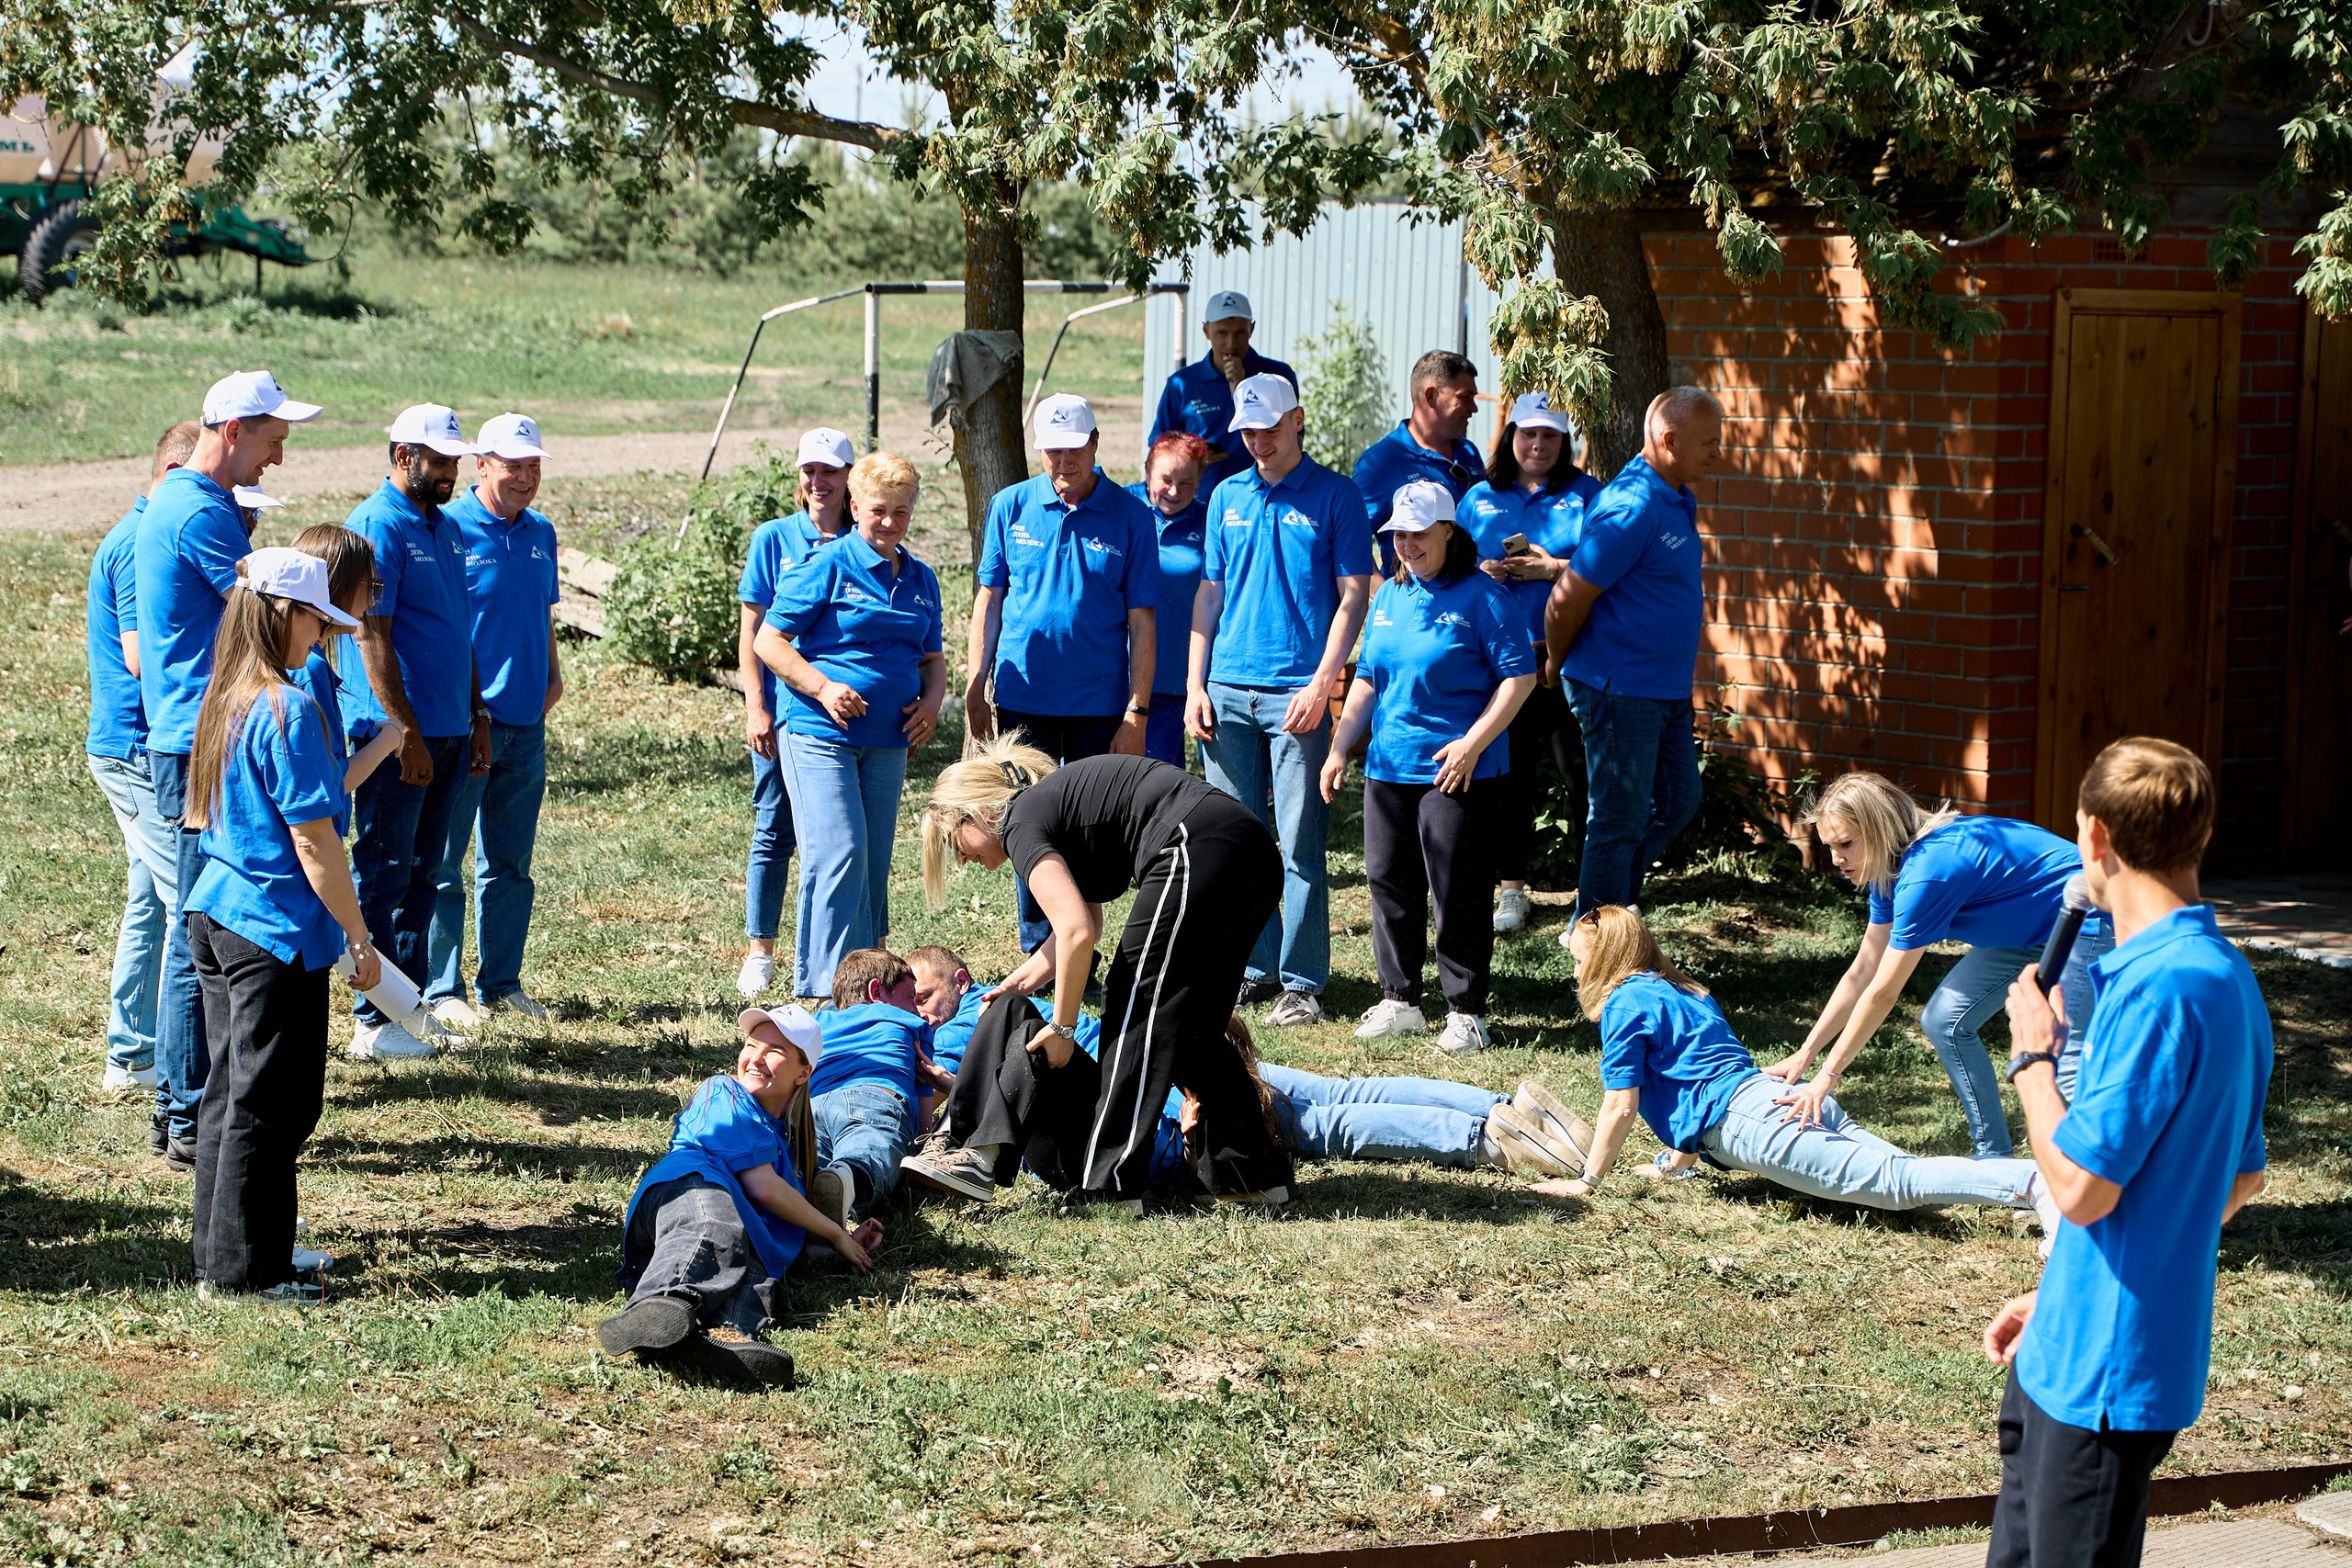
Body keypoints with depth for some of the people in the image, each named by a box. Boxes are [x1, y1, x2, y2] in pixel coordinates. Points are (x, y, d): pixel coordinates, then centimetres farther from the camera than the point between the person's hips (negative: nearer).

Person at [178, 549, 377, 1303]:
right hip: (276, 932, -9)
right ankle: (243, 1269, 6)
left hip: (213, 918, 9)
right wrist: (359, 937, -10)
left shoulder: (222, 702, 8)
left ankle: (219, 1258, 24)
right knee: (268, 1106, 0)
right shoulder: (288, 710, -18)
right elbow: (313, 842, -18)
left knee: (229, 1093, 16)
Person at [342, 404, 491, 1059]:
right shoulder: (377, 525, -11)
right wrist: (408, 732, -18)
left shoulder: (446, 527, 15)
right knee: (383, 877, -3)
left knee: (421, 875, 13)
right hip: (398, 734, -8)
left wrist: (477, 716, 18)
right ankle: (374, 1024, 2)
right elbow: (372, 637, -16)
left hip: (449, 734, 8)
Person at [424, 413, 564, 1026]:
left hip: (526, 722, 7)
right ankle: (441, 989, 6)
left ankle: (502, 982, 20)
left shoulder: (541, 533, 13)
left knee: (510, 865, 12)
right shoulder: (448, 528, -8)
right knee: (443, 866, -1)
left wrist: (553, 676, 9)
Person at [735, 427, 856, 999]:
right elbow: (752, 633, 3)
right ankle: (759, 953, 10)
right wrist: (756, 707, -5)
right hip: (784, 712, -1)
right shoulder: (773, 538, 3)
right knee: (774, 832, 2)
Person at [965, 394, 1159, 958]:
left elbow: (1140, 621, -2)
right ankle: (1039, 955, 14)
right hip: (1023, 698, 1)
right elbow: (988, 600, 9)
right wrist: (975, 689, 5)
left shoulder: (1130, 516, -2)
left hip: (1099, 704, -1)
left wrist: (1136, 713, -7)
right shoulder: (1011, 506, 3)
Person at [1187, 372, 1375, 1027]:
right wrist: (1196, 685, 7)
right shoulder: (1228, 497, 13)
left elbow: (1352, 596, -3)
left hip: (1296, 694, -4)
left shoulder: (1334, 496, 0)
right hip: (1227, 691, 5)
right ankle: (1254, 967, 18)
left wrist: (1322, 683, -12)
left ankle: (1301, 983, 2)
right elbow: (1210, 593, 16)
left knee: (1301, 846, -3)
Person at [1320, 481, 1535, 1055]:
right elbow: (1367, 680, 21)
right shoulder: (1389, 597, 14)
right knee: (1389, 884, 10)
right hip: (1388, 766, 7)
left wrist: (1473, 742, -17)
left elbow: (1519, 675, -10)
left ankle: (1466, 1012, 6)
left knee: (1458, 894, -3)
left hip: (1459, 770, -7)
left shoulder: (1482, 597, -7)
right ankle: (1399, 1001, 22)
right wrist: (1339, 747, 14)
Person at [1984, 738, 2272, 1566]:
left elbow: (2082, 1187, -24)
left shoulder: (2162, 986, -23)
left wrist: (2032, 1058, -7)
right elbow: (2241, 1179, 17)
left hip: (2107, 1367, -9)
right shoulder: (2228, 976, 8)